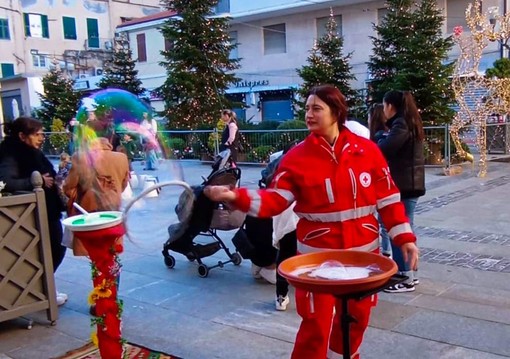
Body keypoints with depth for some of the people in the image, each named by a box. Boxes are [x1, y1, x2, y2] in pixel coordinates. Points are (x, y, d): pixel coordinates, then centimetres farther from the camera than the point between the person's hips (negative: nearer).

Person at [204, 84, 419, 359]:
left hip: (363, 250, 2)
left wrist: (404, 237, -2)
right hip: (317, 253, -2)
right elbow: (275, 200, -12)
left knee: (355, 318, 18)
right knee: (315, 325, 3)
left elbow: (388, 198, 1)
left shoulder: (367, 150, -4)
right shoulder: (297, 157, -7)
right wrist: (236, 196, -27)